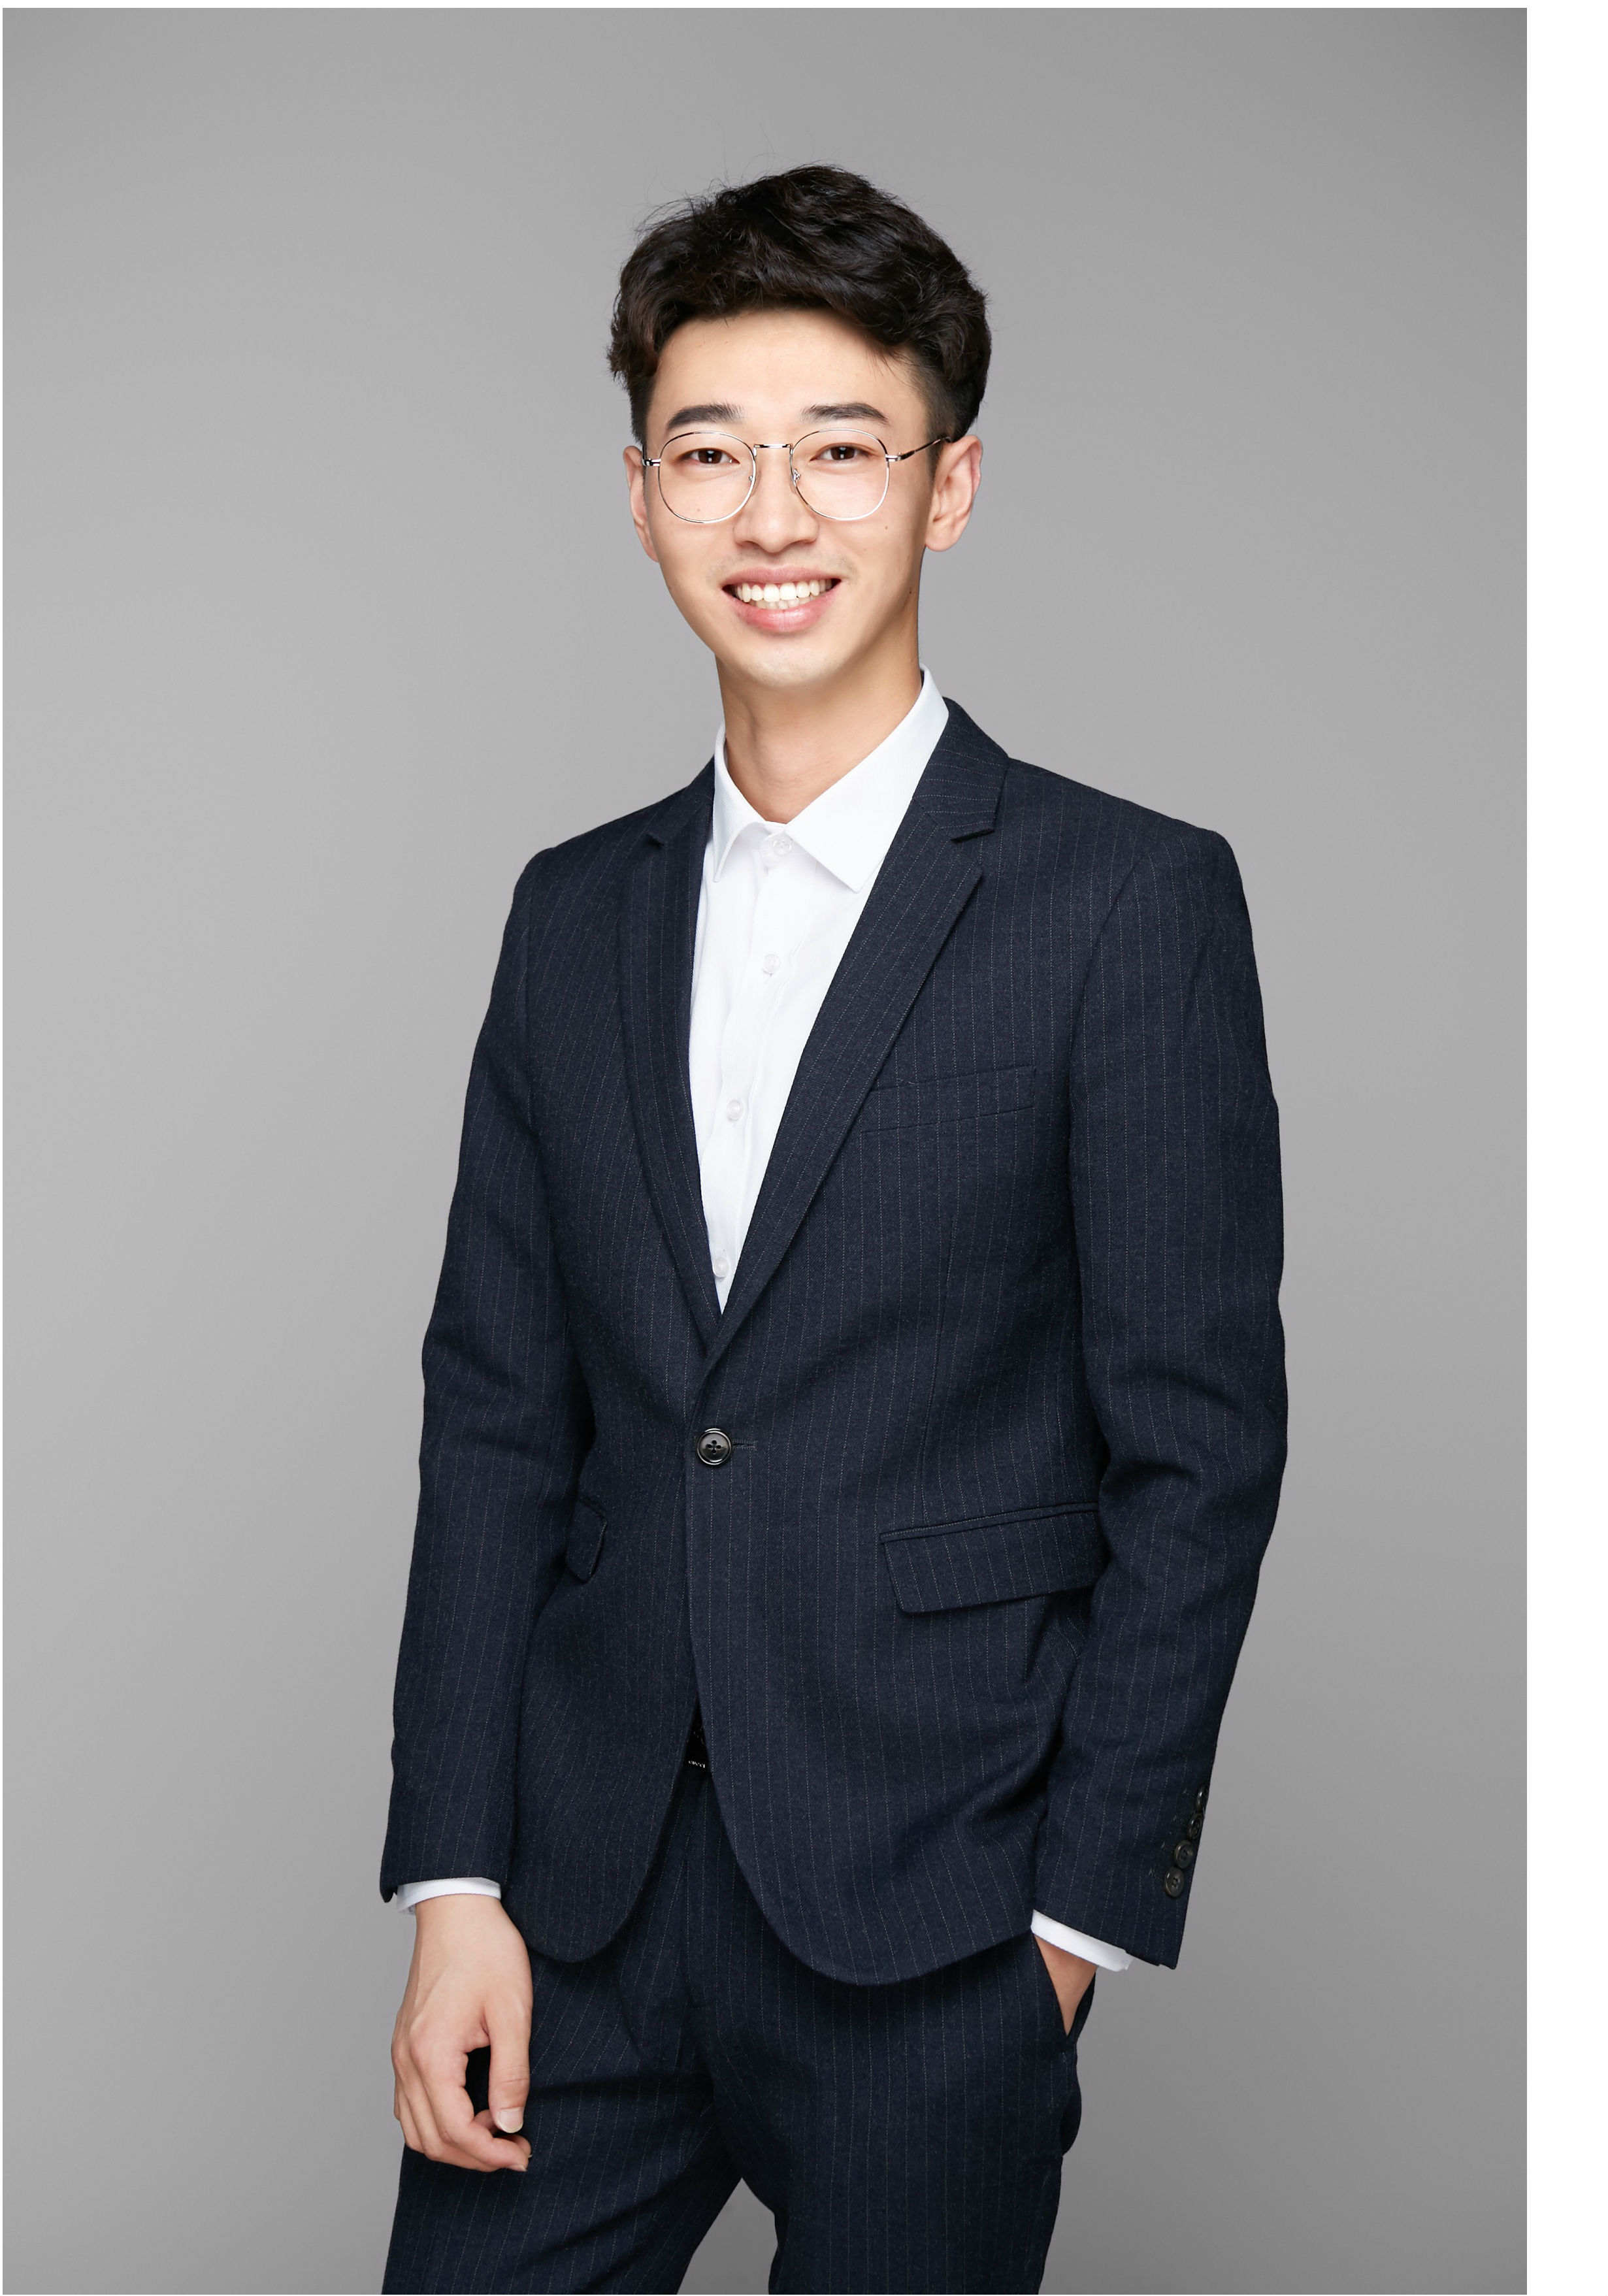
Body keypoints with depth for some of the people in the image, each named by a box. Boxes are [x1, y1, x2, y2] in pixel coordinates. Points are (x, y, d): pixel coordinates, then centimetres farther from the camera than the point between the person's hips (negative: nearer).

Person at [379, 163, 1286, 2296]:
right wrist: (456, 1885, 1)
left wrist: (1080, 1910, -8)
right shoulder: (574, 914, 9)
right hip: (584, 1904, 4)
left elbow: (1198, 1456, -7)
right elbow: (497, 1415, 7)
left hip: (929, 1929, -4)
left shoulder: (1133, 902, -6)